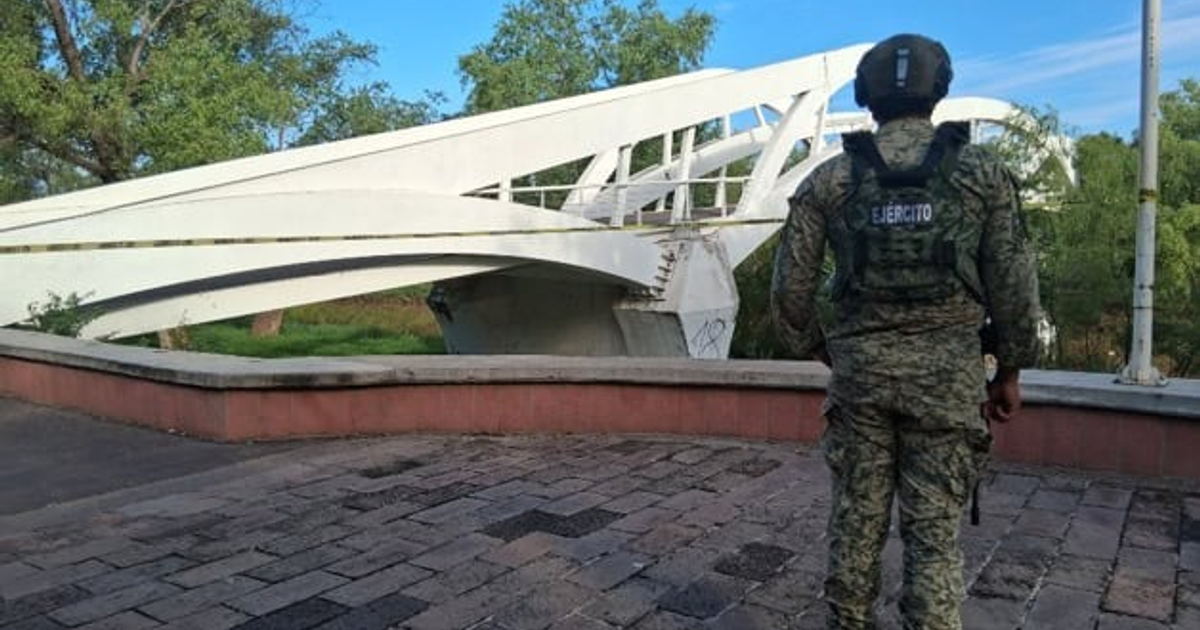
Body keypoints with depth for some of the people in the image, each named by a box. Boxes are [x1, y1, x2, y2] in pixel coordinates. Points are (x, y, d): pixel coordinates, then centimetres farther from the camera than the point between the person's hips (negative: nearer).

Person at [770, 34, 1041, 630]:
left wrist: (819, 349, 17)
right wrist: (1010, 368, 11)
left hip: (859, 365, 1)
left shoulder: (827, 179, 0)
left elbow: (789, 289, 0)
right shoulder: (982, 171, 0)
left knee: (856, 517, 13)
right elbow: (1013, 283, -1)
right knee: (933, 530, 6)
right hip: (948, 370, -1)